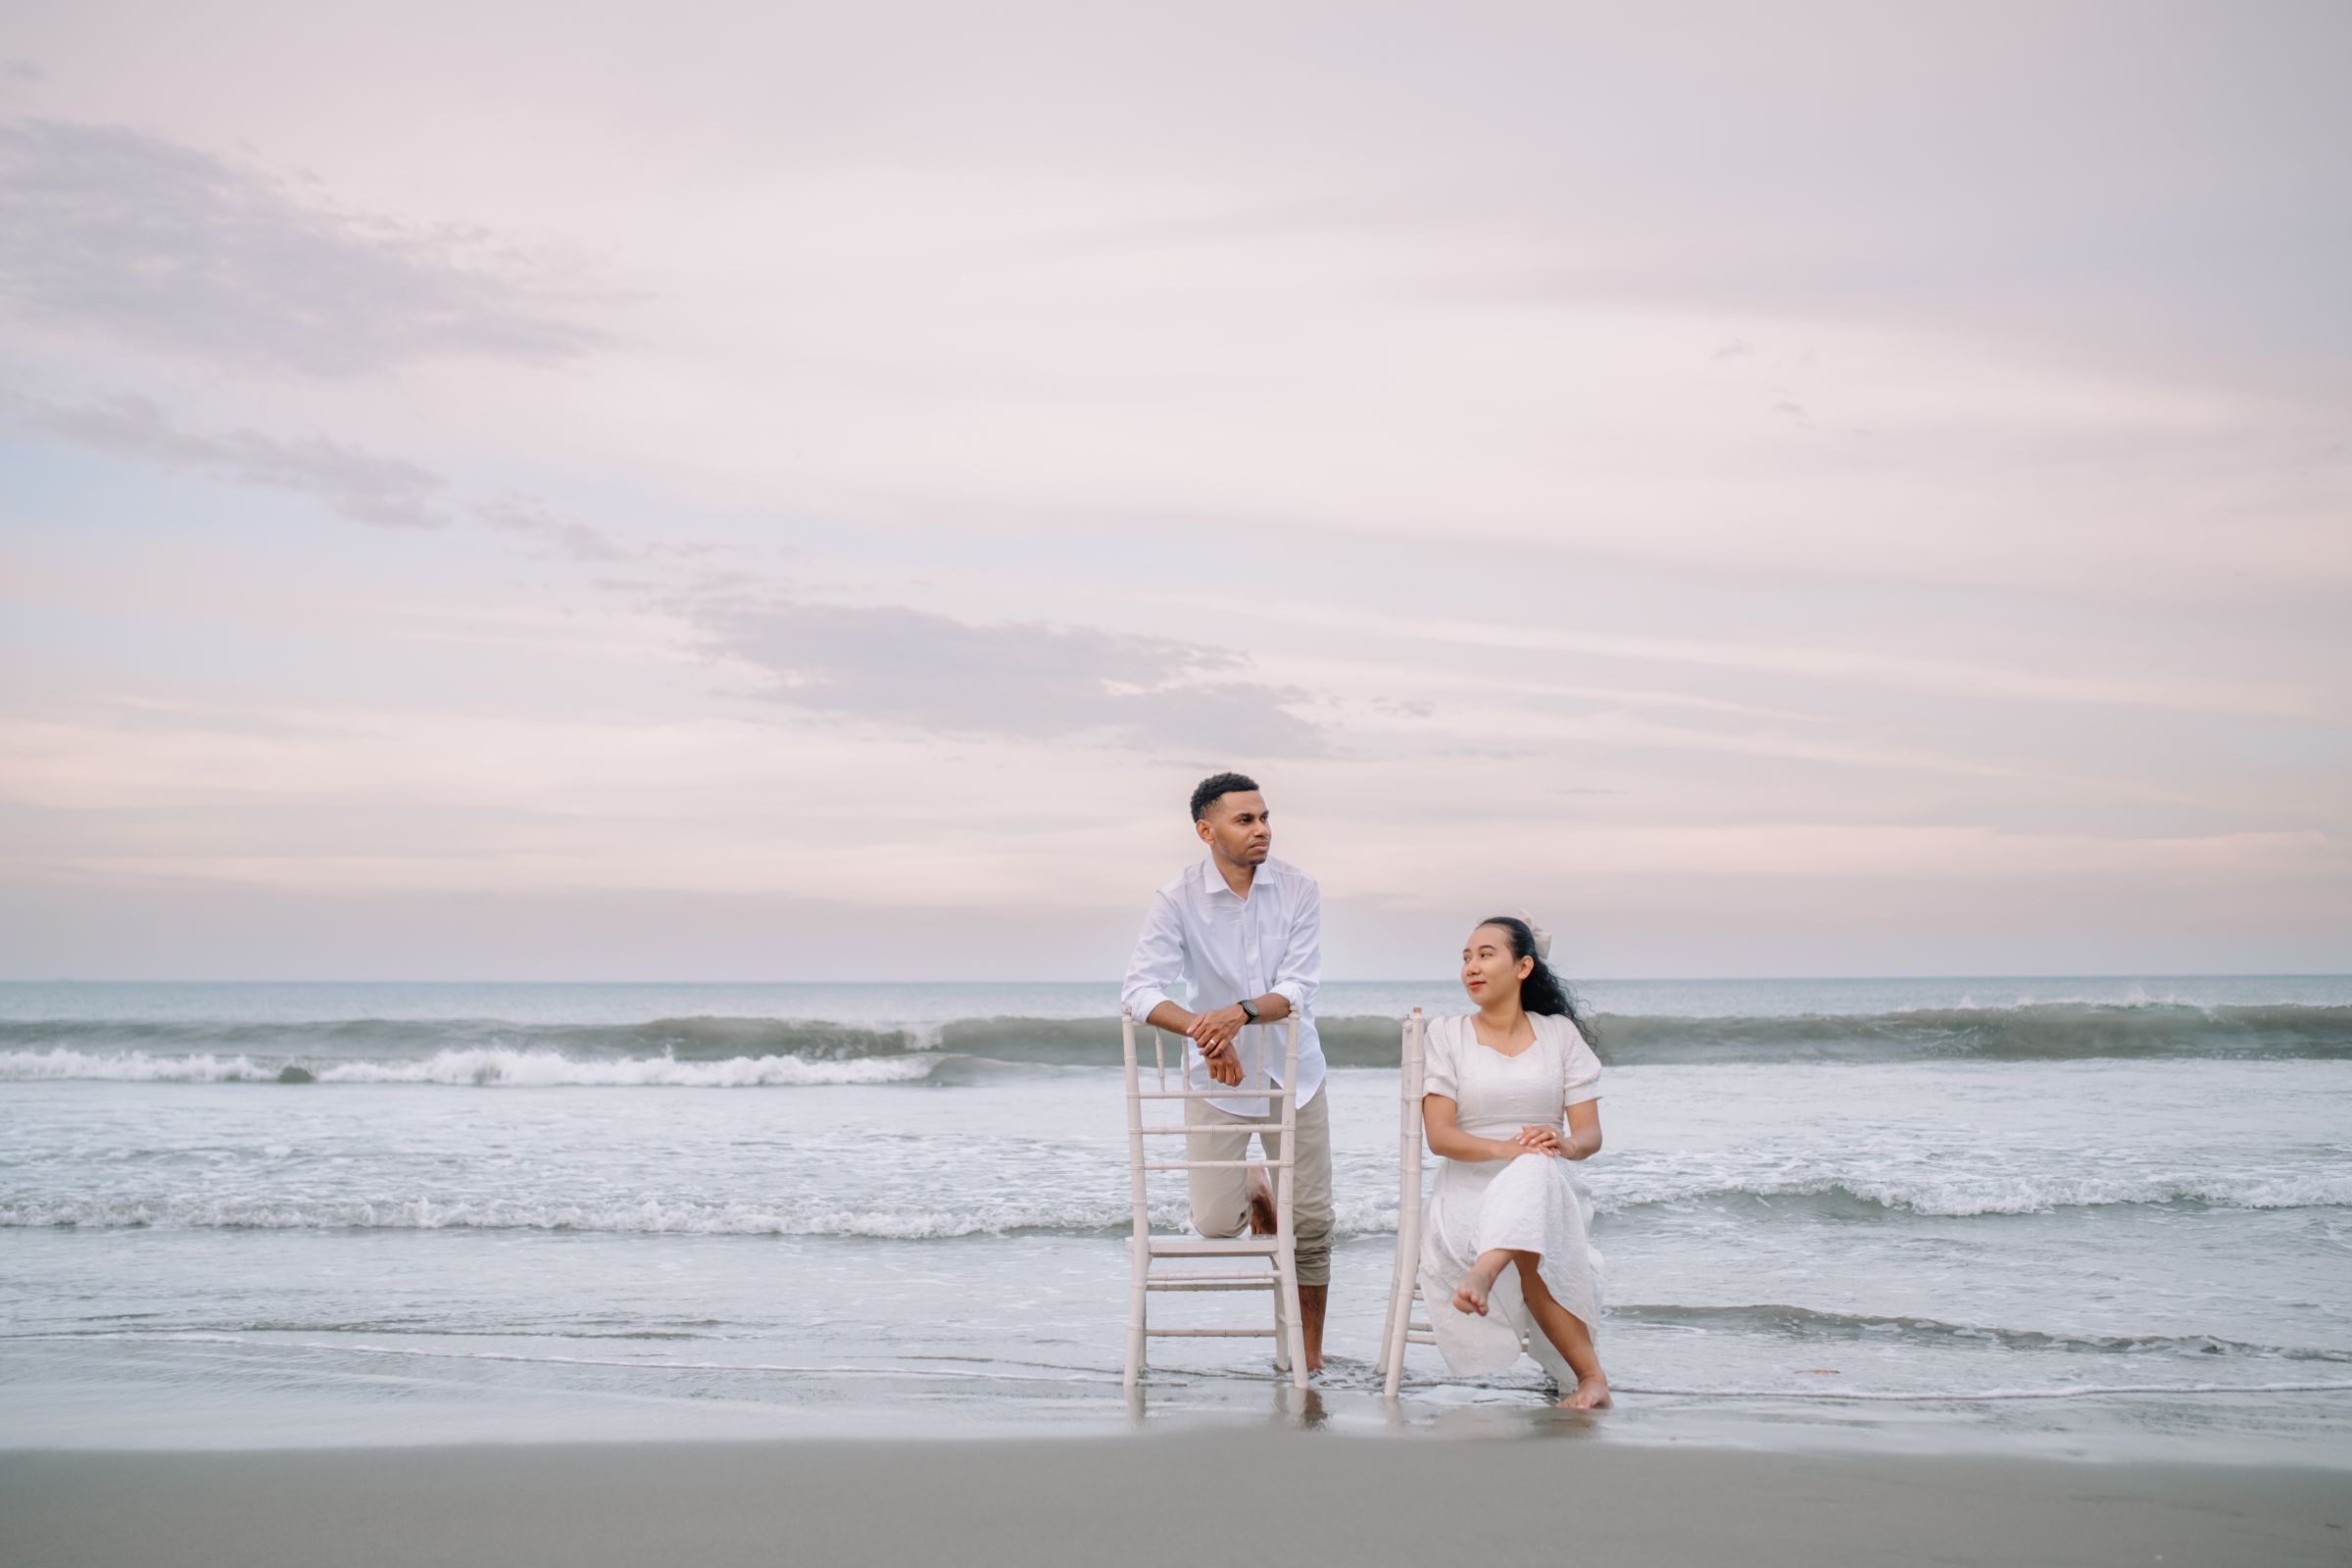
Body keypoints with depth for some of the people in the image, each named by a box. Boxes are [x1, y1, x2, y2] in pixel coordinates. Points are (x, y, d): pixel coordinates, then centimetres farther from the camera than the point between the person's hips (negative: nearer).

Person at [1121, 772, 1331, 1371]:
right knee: (1214, 1223, -7)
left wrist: (1240, 1012, -34)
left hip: (1293, 1074, 1)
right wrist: (1203, 1030, -36)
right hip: (1217, 1078, -1)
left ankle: (1310, 1349, 24)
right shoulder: (1177, 899, -12)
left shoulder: (1298, 890, -8)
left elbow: (1298, 988, -14)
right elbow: (1141, 990, -19)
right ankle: (1253, 1195, 30)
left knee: (1312, 1222, 4)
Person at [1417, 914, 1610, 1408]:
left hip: (1548, 1188, 0)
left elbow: (1590, 1135, 1)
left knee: (1536, 1173, -42)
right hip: (1468, 1194, 0)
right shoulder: (1446, 1035, 8)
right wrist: (1506, 1148, -25)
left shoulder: (1561, 1034, 11)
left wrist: (1563, 1144, -26)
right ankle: (1589, 1376, -36)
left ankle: (1481, 1275, -65)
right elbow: (1439, 1136, -5)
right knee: (1530, 1254, -38)